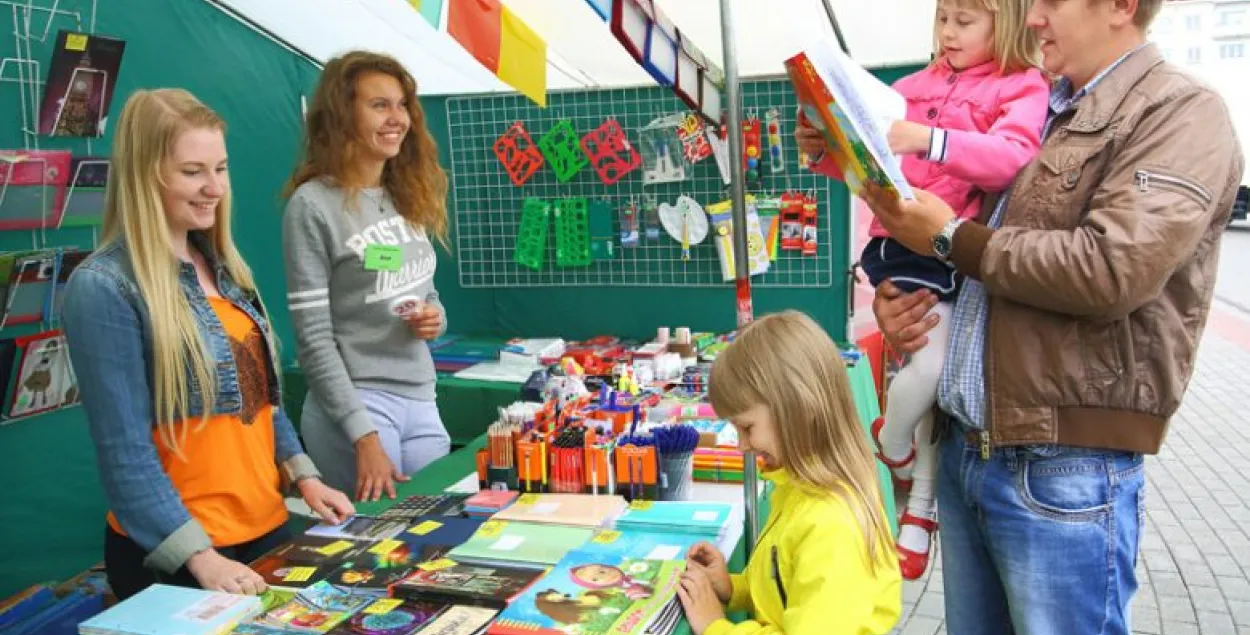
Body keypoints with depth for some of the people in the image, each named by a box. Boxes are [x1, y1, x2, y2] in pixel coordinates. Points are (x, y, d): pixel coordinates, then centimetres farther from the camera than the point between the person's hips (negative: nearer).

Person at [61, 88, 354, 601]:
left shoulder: (223, 266, 6)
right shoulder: (103, 287, -16)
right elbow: (124, 452, -19)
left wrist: (303, 476, 2)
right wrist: (201, 556, -24)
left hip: (267, 523, 7)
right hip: (173, 552, -7)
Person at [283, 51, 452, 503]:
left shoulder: (409, 196, 8)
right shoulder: (313, 204, -11)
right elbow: (314, 339, -13)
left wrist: (435, 318, -5)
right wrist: (364, 437, -17)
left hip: (422, 403, 7)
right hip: (356, 404, -6)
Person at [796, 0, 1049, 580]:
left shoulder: (1022, 87, 1)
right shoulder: (915, 87, 13)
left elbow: (1013, 158, -19)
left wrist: (927, 139, -32)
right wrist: (821, 150, -5)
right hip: (905, 249, 1)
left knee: (942, 373, 2)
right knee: (932, 369, -16)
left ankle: (918, 510, 23)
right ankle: (891, 444, 18)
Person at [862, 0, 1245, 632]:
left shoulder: (1181, 113, -7)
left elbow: (1112, 269, -22)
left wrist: (950, 237, -11)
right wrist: (894, 294, 2)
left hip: (1065, 470, -7)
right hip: (962, 445, 7)